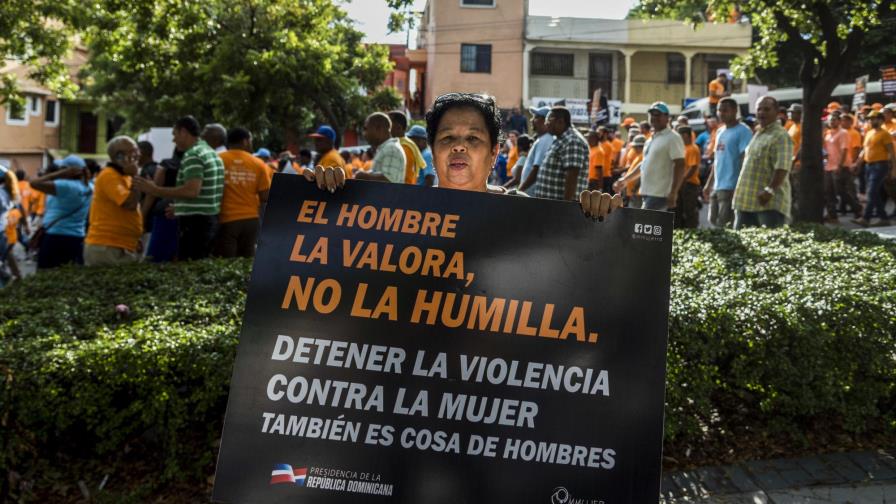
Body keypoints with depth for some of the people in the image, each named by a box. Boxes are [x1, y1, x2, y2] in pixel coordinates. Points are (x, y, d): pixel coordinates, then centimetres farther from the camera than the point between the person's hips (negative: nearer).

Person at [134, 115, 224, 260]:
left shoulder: (192, 155, -12)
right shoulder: (213, 154, 17)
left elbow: (192, 190, -24)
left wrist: (155, 190, -19)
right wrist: (179, 206, 26)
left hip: (194, 221, -10)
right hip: (212, 219, 10)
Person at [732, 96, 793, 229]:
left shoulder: (781, 136, -9)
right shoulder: (757, 134, 19)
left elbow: (782, 167, -19)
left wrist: (770, 190, -26)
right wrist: (741, 194, 22)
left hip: (770, 202, -9)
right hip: (747, 200, 9)